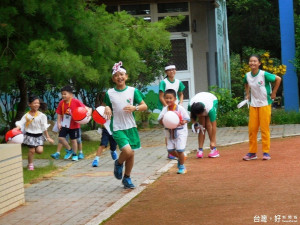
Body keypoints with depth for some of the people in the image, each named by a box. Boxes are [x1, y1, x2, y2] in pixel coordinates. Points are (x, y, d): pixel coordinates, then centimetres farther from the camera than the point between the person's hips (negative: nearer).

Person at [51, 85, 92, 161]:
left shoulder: (76, 102, -17)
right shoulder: (61, 103, -5)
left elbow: (85, 108, -17)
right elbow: (59, 114, 3)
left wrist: (89, 111, -38)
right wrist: (59, 123, -5)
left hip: (74, 125, -3)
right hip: (64, 124, 3)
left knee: (73, 140, 6)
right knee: (61, 138, -5)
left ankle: (75, 155, 25)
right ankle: (69, 150, 19)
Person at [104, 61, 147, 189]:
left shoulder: (133, 91, 0)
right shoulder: (109, 93, 0)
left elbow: (144, 106, 3)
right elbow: (108, 107, 14)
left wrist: (135, 108, -16)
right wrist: (107, 109, -9)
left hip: (131, 127, 2)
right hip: (117, 128, -2)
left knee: (131, 154, 7)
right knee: (127, 151, -20)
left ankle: (127, 178, 25)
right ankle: (118, 163, 12)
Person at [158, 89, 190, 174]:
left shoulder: (180, 109, -11)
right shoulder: (165, 109, -1)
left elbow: (187, 119, -7)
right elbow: (160, 121, 0)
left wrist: (183, 122, -28)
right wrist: (163, 119, -22)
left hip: (180, 131, -4)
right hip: (169, 132, 5)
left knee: (179, 149, -8)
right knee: (170, 150, 4)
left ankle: (182, 166, 11)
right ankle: (181, 157, 34)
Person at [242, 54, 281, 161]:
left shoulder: (264, 74, -16)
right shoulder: (247, 75, -1)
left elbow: (278, 79, -9)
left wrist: (273, 93, -6)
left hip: (264, 104, -4)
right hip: (253, 105, 5)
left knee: (264, 128, -2)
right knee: (252, 129, 3)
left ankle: (266, 152, 5)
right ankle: (252, 152, 12)